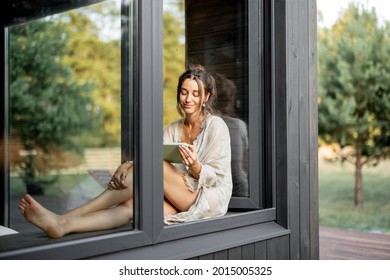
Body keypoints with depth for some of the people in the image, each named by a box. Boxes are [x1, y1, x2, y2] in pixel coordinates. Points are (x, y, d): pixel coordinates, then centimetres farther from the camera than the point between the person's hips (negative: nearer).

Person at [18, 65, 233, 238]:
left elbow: (217, 177, -8)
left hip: (211, 198, -5)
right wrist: (127, 165, -24)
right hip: (180, 200, 5)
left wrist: (195, 167, -29)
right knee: (133, 205, -27)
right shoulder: (172, 129, 14)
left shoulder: (216, 126, -3)